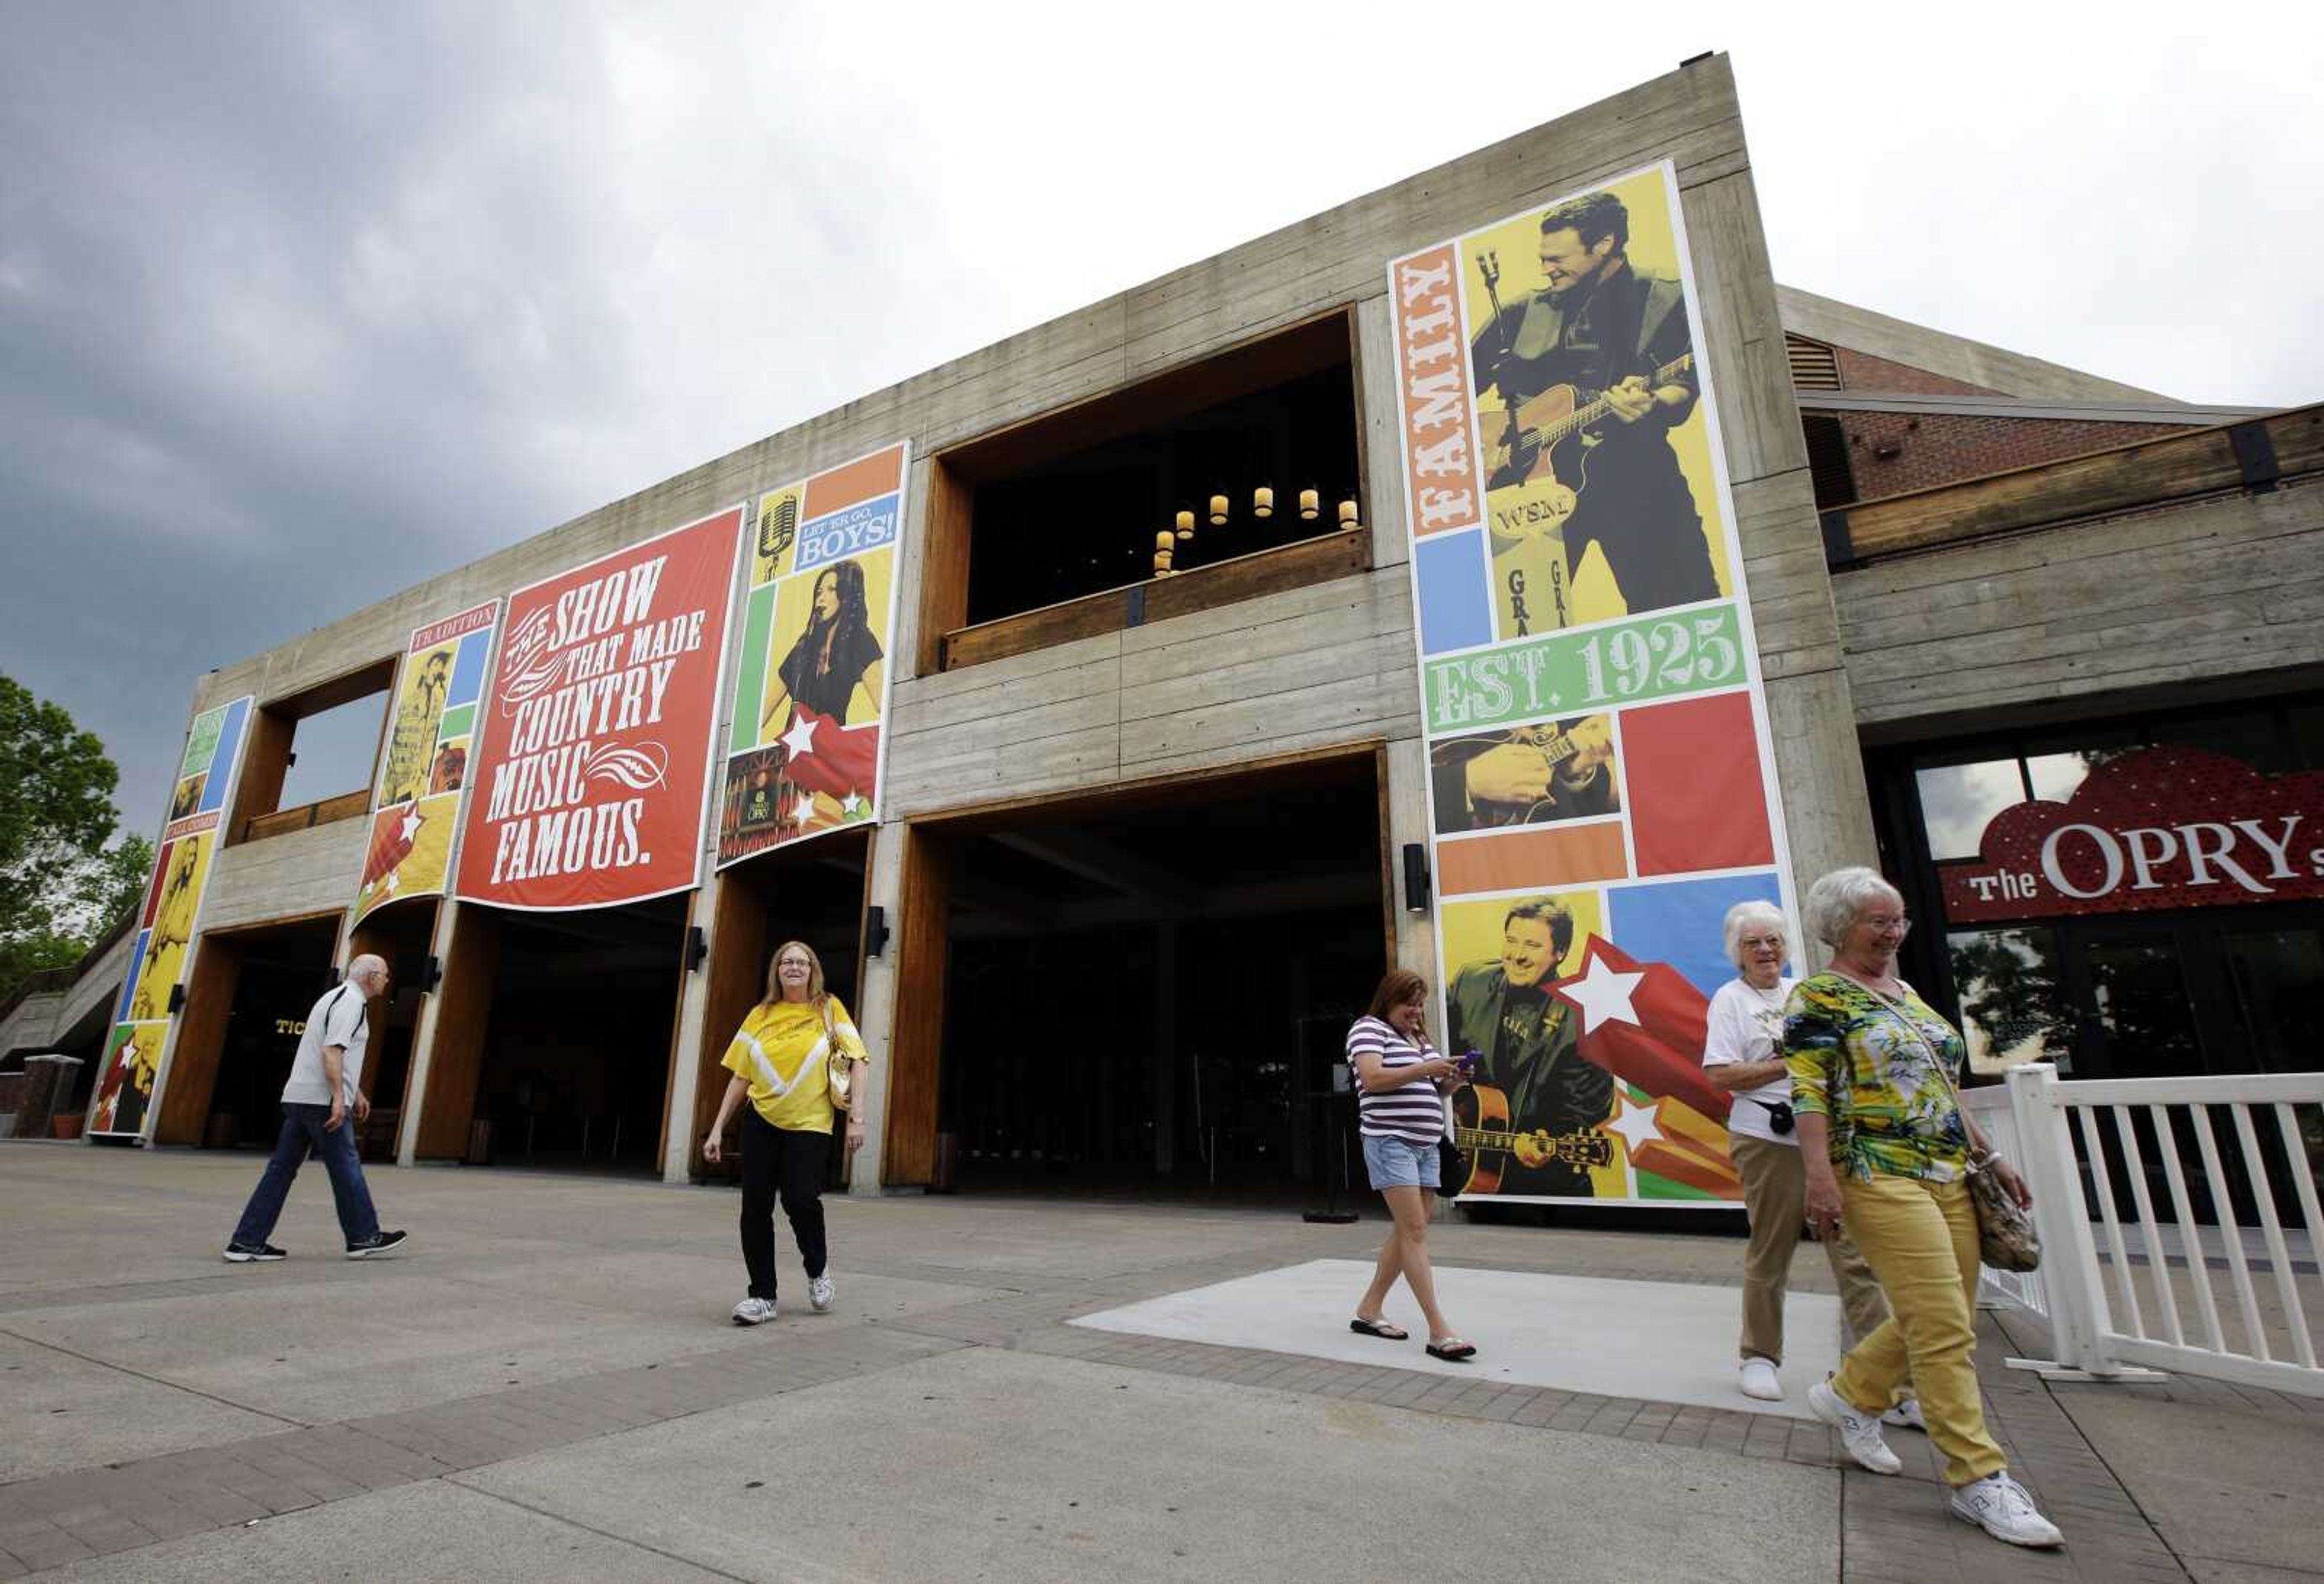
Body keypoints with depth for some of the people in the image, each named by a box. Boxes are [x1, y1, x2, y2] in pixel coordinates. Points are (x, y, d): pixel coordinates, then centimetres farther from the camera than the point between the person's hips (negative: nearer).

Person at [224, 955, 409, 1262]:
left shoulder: (336, 996, 21)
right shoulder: (352, 1002, -11)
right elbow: (332, 1051, -22)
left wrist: (357, 1092, 32)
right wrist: (339, 1098, -25)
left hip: (298, 1098, 10)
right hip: (322, 1100, -10)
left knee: (281, 1168, 9)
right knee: (345, 1167, -2)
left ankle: (246, 1243, 9)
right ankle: (364, 1238, 6)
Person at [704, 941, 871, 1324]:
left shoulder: (829, 1009, 1)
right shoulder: (760, 1015, 7)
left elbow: (857, 1061, -3)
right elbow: (740, 1076, 10)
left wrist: (856, 1116, -11)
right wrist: (718, 1129, 6)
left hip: (810, 1123, -3)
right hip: (761, 1121, 3)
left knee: (800, 1199, -14)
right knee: (755, 1207, 1)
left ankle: (817, 1269, 17)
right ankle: (762, 1296, 16)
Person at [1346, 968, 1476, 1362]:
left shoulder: (1419, 1038, 20)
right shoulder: (1369, 1028, -5)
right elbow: (1373, 1080, -19)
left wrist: (1451, 1081, 1)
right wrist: (1424, 1069, -23)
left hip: (1425, 1144, 9)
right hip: (1390, 1141, -9)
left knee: (1407, 1231, 10)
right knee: (1415, 1231, -12)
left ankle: (1369, 1310, 21)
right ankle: (1439, 1331, -12)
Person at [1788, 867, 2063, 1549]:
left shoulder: (1908, 994, 17)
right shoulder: (1818, 998, -8)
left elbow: (1943, 1086, 22)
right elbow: (1808, 1092, -16)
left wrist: (1989, 1155, 18)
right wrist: (1820, 1176, -23)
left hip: (1949, 1174, 9)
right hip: (1880, 1178, -8)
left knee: (1942, 1321, 12)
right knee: (1945, 1325, -9)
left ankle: (1848, 1393, 30)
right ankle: (1979, 1479, 2)